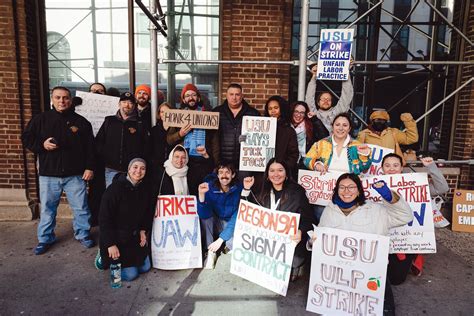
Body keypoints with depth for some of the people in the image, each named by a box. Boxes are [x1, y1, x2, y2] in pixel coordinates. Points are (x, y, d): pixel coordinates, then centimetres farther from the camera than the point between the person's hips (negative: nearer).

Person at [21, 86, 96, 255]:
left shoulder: (81, 122, 2)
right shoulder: (41, 119, 4)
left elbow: (90, 147, 2)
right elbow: (26, 138, 9)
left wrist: (89, 167, -4)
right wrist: (42, 145, -11)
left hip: (75, 175, -1)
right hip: (48, 175, 1)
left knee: (81, 207, 6)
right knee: (47, 208, 12)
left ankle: (83, 234, 24)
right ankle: (45, 239, 28)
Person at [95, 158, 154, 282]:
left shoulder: (145, 189, -2)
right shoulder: (115, 188, -21)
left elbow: (149, 213, 12)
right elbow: (104, 218, -20)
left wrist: (143, 230, -2)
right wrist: (111, 244, -21)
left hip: (135, 236, 6)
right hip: (117, 237, -6)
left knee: (145, 267, 11)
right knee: (130, 274, -7)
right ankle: (104, 257, 17)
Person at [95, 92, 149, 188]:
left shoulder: (139, 124, 7)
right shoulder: (109, 121, 13)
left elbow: (146, 146, 4)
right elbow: (98, 141, 13)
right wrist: (104, 157, 2)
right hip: (112, 170, 2)